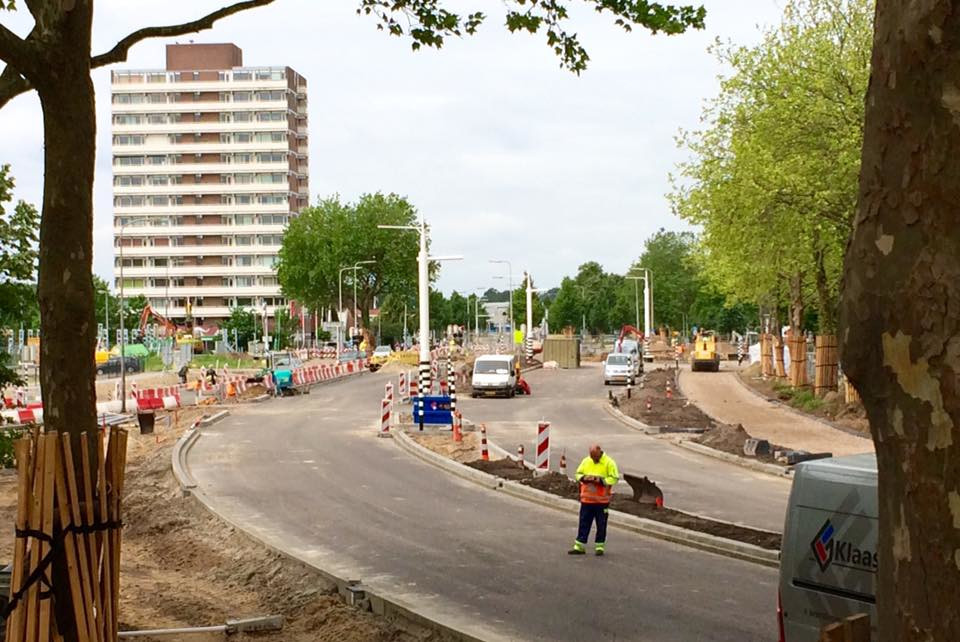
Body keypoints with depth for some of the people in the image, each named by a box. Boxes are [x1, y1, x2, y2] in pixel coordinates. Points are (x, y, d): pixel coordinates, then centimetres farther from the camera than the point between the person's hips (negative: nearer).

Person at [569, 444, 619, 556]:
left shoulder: (609, 462, -6)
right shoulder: (586, 461, 7)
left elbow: (614, 478, -10)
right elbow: (578, 474, 13)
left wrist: (601, 480, -21)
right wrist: (584, 478, -9)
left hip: (602, 500, -3)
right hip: (587, 499, 3)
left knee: (601, 524, 5)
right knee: (584, 523, 6)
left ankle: (599, 546, 16)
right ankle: (579, 546, 11)